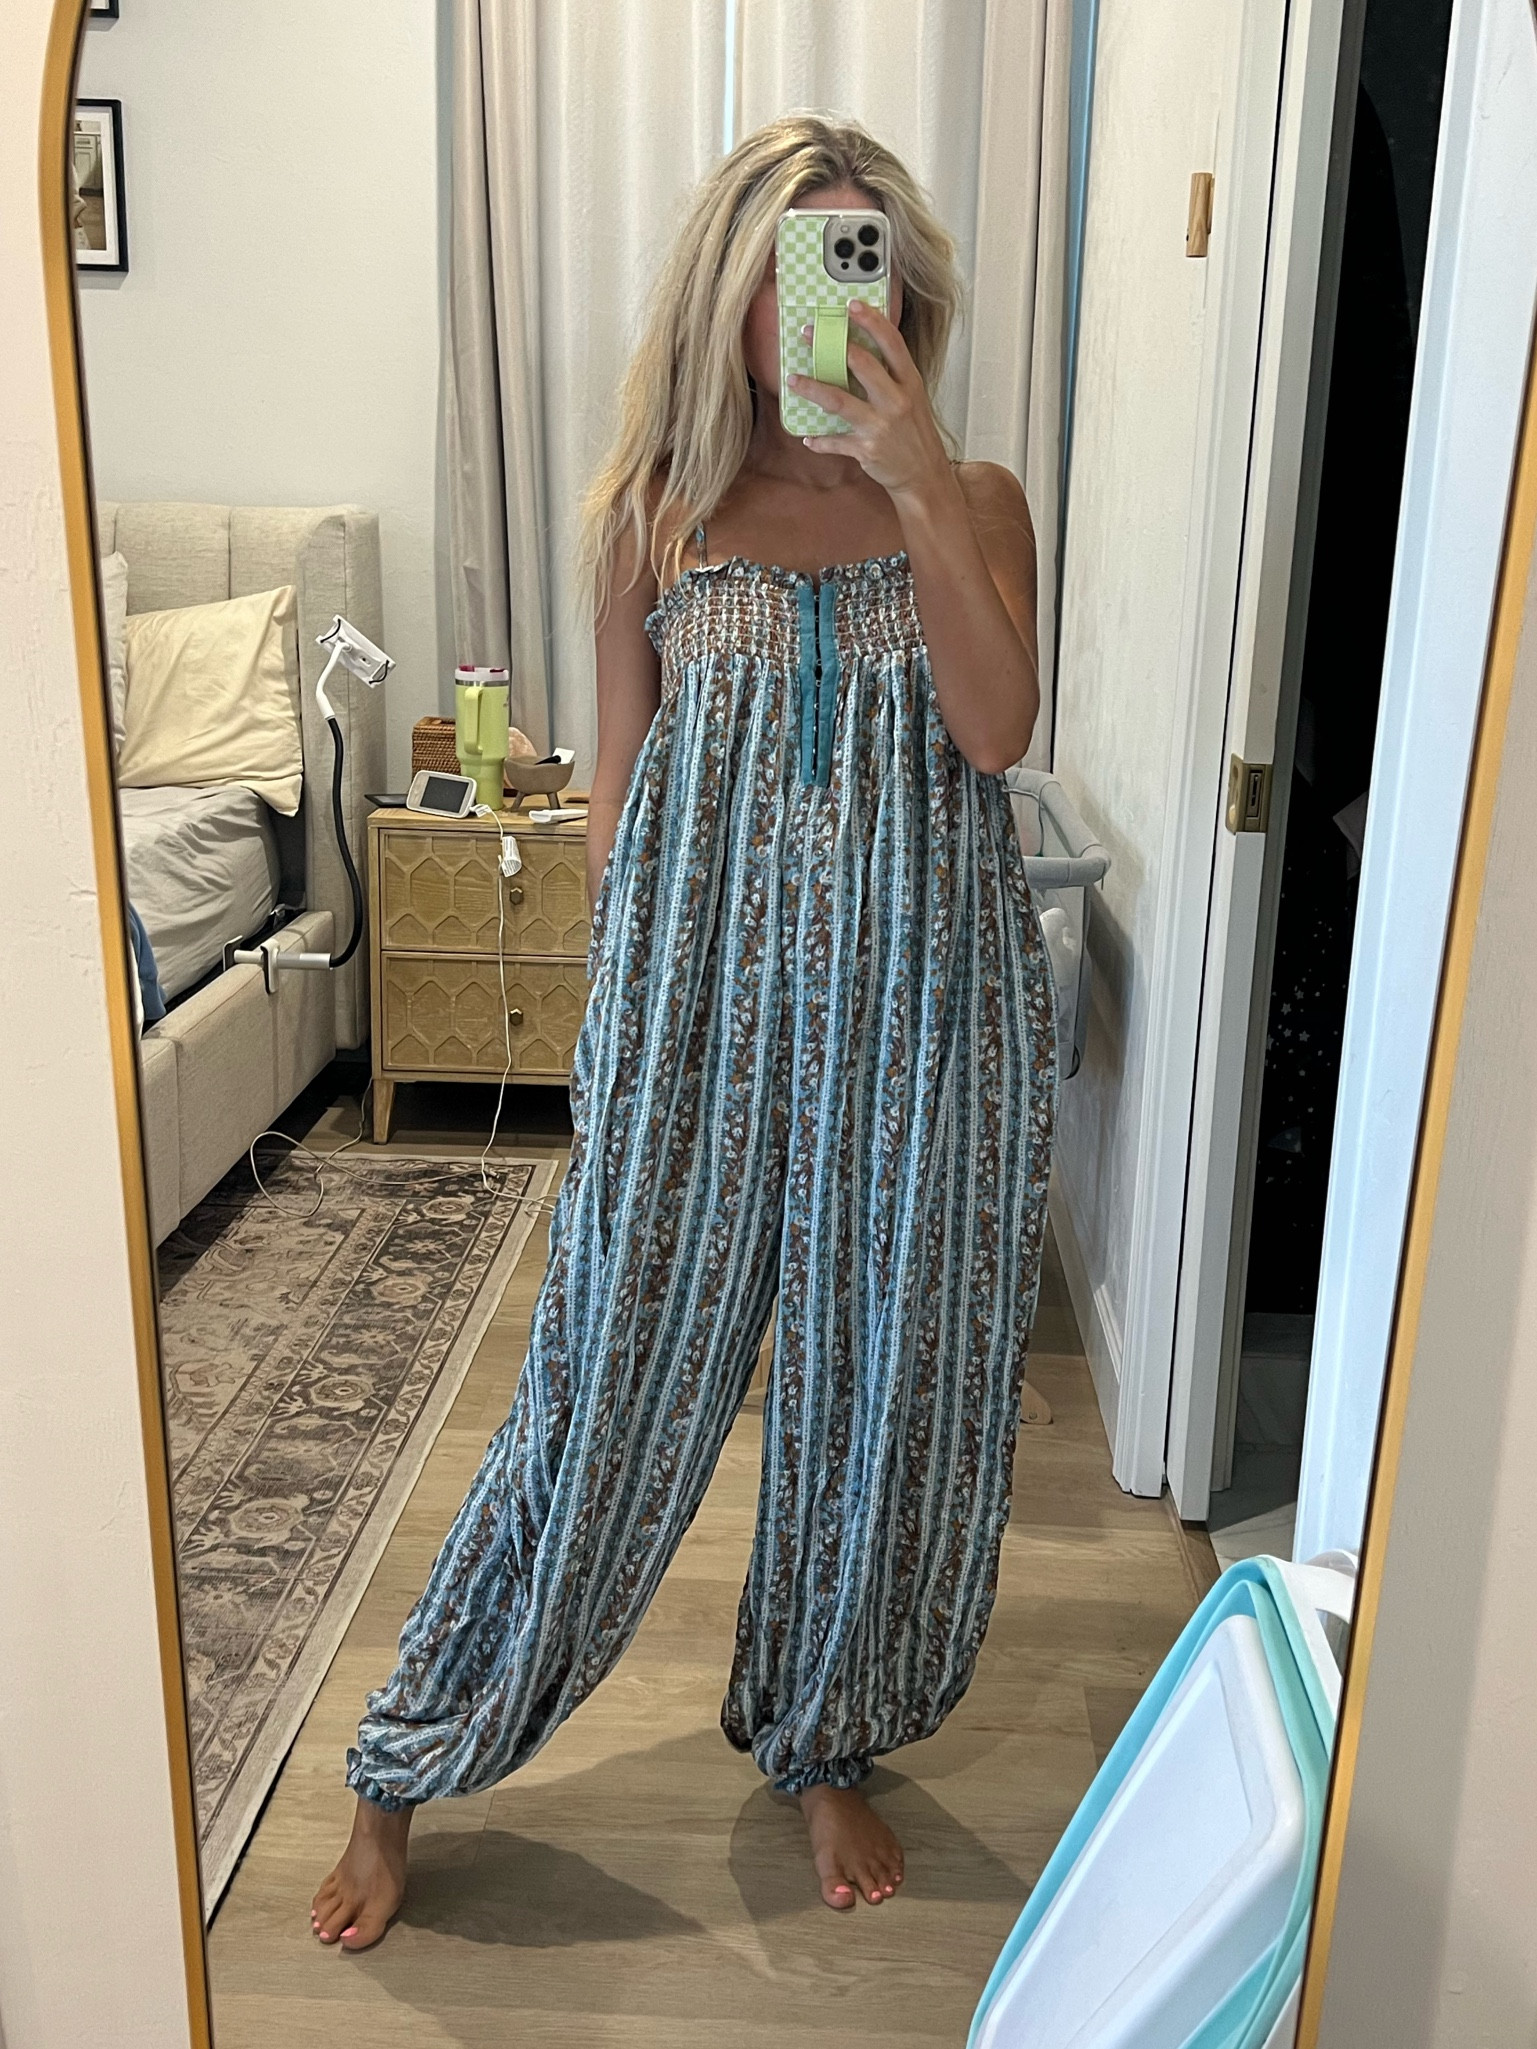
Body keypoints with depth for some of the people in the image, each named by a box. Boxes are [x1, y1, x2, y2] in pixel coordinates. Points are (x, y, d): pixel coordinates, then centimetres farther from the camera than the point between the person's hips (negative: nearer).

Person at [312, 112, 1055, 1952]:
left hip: (919, 1012, 1)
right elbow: (618, 785, 7)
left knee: (884, 1384, 12)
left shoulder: (971, 503, 4)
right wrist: (616, 1019, 5)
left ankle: (824, 1746, 37)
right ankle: (404, 1767, 26)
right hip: (698, 1002, -1)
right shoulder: (658, 517, 4)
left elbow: (996, 732, -12)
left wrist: (915, 487, -18)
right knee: (613, 1383, 5)